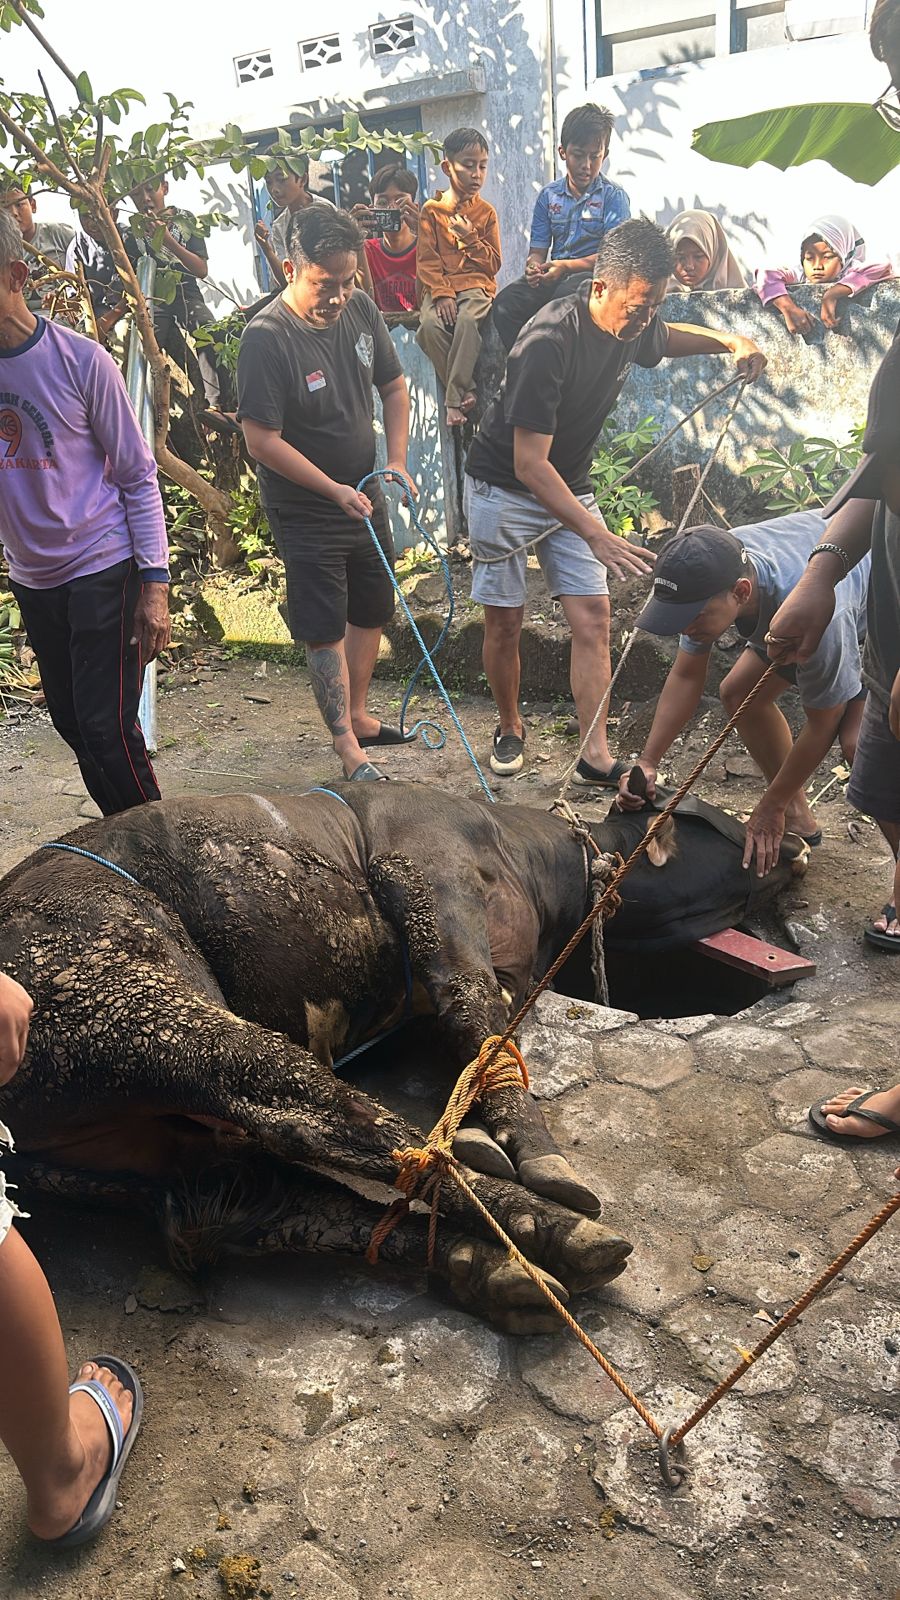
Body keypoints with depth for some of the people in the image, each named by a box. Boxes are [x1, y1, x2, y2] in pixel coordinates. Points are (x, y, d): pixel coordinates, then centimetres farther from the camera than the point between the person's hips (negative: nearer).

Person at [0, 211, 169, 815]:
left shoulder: (81, 359, -10)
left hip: (103, 568, -5)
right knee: (72, 723, 11)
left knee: (108, 728, -8)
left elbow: (138, 475, -6)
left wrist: (155, 581, -11)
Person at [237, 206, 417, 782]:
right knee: (325, 629, -2)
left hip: (365, 496, 7)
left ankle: (358, 715, 35)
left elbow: (394, 387, 9)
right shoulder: (266, 337, -23)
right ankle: (348, 748, 6)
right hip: (306, 512, -7)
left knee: (373, 610, 17)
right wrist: (334, 490, -26)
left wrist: (397, 461, -5)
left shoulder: (361, 309, -3)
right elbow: (263, 439, -23)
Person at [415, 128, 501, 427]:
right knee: (430, 324, -31)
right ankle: (466, 390, -20)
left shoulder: (486, 212, 11)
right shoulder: (431, 210, 7)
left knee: (468, 320, -34)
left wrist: (471, 238, -7)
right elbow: (427, 260, 0)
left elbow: (493, 264, 7)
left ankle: (455, 399, -30)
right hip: (440, 286, 0)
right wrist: (442, 293, -14)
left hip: (477, 284, 0)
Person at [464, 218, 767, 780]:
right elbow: (529, 464, -32)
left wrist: (731, 341, 2)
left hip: (570, 489, 6)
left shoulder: (634, 327, -6)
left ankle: (596, 756, -4)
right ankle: (510, 728, 25)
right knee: (505, 622, 1)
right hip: (504, 488, -6)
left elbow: (667, 339, 23)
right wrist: (596, 535, -38)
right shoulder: (549, 342, -29)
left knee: (593, 618, -5)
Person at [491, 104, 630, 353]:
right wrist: (533, 267, -14)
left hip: (595, 275, -4)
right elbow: (537, 251, 12)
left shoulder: (613, 196, 2)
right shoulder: (549, 195, 14)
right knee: (505, 303, -24)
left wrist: (565, 266, -20)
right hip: (554, 276, 4)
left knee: (566, 294, -39)